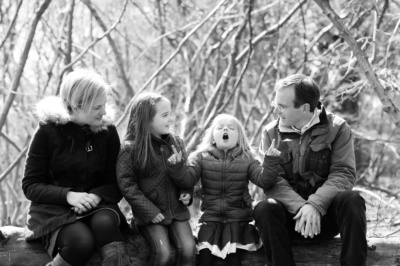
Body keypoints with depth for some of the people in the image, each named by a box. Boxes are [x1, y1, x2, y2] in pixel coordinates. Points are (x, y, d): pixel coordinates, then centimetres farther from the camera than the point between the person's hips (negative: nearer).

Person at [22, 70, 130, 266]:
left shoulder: (107, 131, 2)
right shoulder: (48, 131, -6)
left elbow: (116, 183, 4)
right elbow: (30, 185, -5)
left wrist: (97, 196, -19)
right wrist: (68, 195, -23)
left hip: (97, 205, 3)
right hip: (55, 209, -2)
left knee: (105, 222, -35)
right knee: (81, 241, -35)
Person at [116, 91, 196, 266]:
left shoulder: (175, 143, 5)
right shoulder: (130, 149, -11)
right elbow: (126, 184, -11)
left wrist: (186, 193, -4)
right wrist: (149, 211, -15)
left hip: (176, 210, 4)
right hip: (151, 213, -4)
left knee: (188, 250, -14)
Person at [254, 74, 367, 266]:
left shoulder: (337, 128, -3)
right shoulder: (271, 133, 1)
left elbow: (344, 174, -12)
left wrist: (315, 204, -30)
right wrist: (300, 207, -28)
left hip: (327, 212, -1)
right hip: (290, 212, 1)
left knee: (351, 200, -31)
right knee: (264, 209, -31)